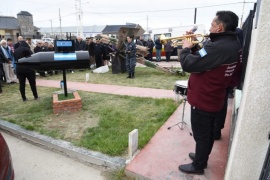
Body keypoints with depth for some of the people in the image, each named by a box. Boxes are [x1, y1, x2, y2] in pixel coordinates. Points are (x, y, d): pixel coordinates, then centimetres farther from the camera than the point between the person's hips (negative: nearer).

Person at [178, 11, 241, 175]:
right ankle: (202, 158, 45)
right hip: (214, 99, 10)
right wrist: (194, 46, 1)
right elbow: (203, 58, 12)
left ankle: (198, 166, 30)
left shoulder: (218, 48, -29)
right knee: (208, 133, 24)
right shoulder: (233, 44, 4)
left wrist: (186, 48, -11)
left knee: (201, 135, 9)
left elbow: (188, 64, -29)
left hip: (203, 101, -9)